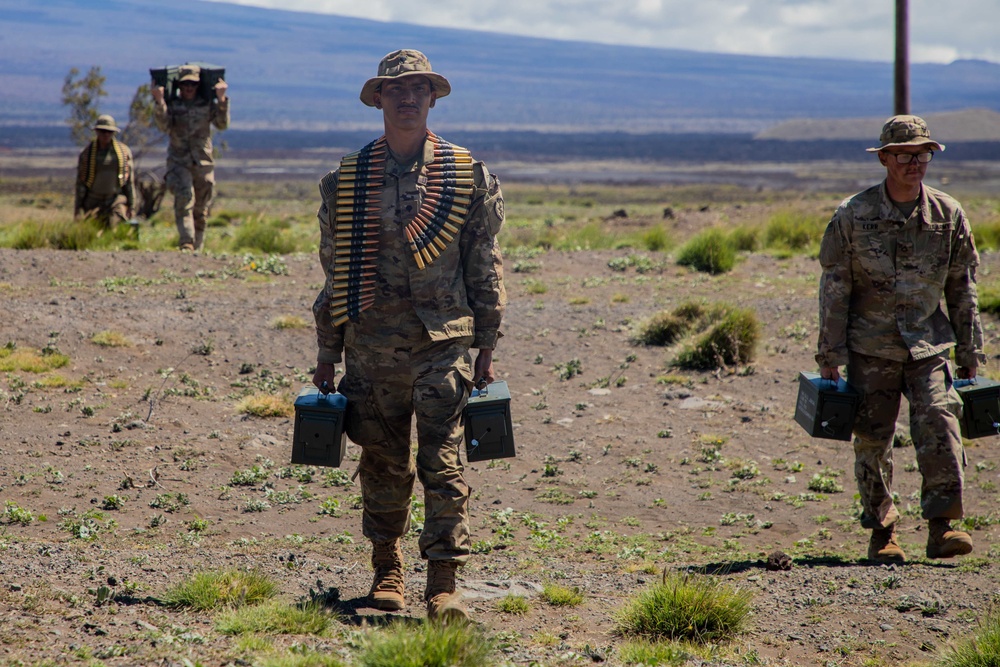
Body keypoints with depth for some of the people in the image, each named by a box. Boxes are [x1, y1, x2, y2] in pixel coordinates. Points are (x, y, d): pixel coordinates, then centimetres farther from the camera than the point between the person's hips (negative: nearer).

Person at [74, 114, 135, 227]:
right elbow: (80, 183, 1)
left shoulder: (124, 151, 0)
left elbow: (129, 181, 4)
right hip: (93, 201, 0)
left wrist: (131, 205, 2)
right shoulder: (87, 153, -1)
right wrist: (77, 207, -1)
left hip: (116, 200, 0)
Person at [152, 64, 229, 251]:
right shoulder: (172, 104, 4)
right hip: (179, 162, -2)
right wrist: (159, 102, -24)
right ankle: (186, 244, -30)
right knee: (184, 198, -22)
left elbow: (222, 124, -5)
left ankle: (197, 248, 20)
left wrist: (221, 100, -16)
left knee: (201, 210, 8)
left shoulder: (207, 105, 8)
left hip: (203, 162, 2)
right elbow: (163, 126, -12)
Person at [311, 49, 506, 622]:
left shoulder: (468, 176, 3)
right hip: (371, 348, 2)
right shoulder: (347, 180, 6)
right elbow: (335, 270, 11)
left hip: (444, 344, -2)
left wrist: (487, 349, 3)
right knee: (383, 466, 9)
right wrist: (327, 354, 10)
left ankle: (444, 584, -3)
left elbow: (485, 268, 6)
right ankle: (388, 569, 25)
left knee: (443, 465, -6)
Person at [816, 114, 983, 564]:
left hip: (929, 344, 1)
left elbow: (963, 289, 9)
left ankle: (941, 528, -9)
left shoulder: (948, 215, 1)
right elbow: (833, 289, -2)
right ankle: (881, 533, 16)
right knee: (872, 441, 3)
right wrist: (830, 356, -4)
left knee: (940, 428, -13)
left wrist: (970, 354, 9)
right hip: (870, 348, -1)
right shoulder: (854, 216, -6)